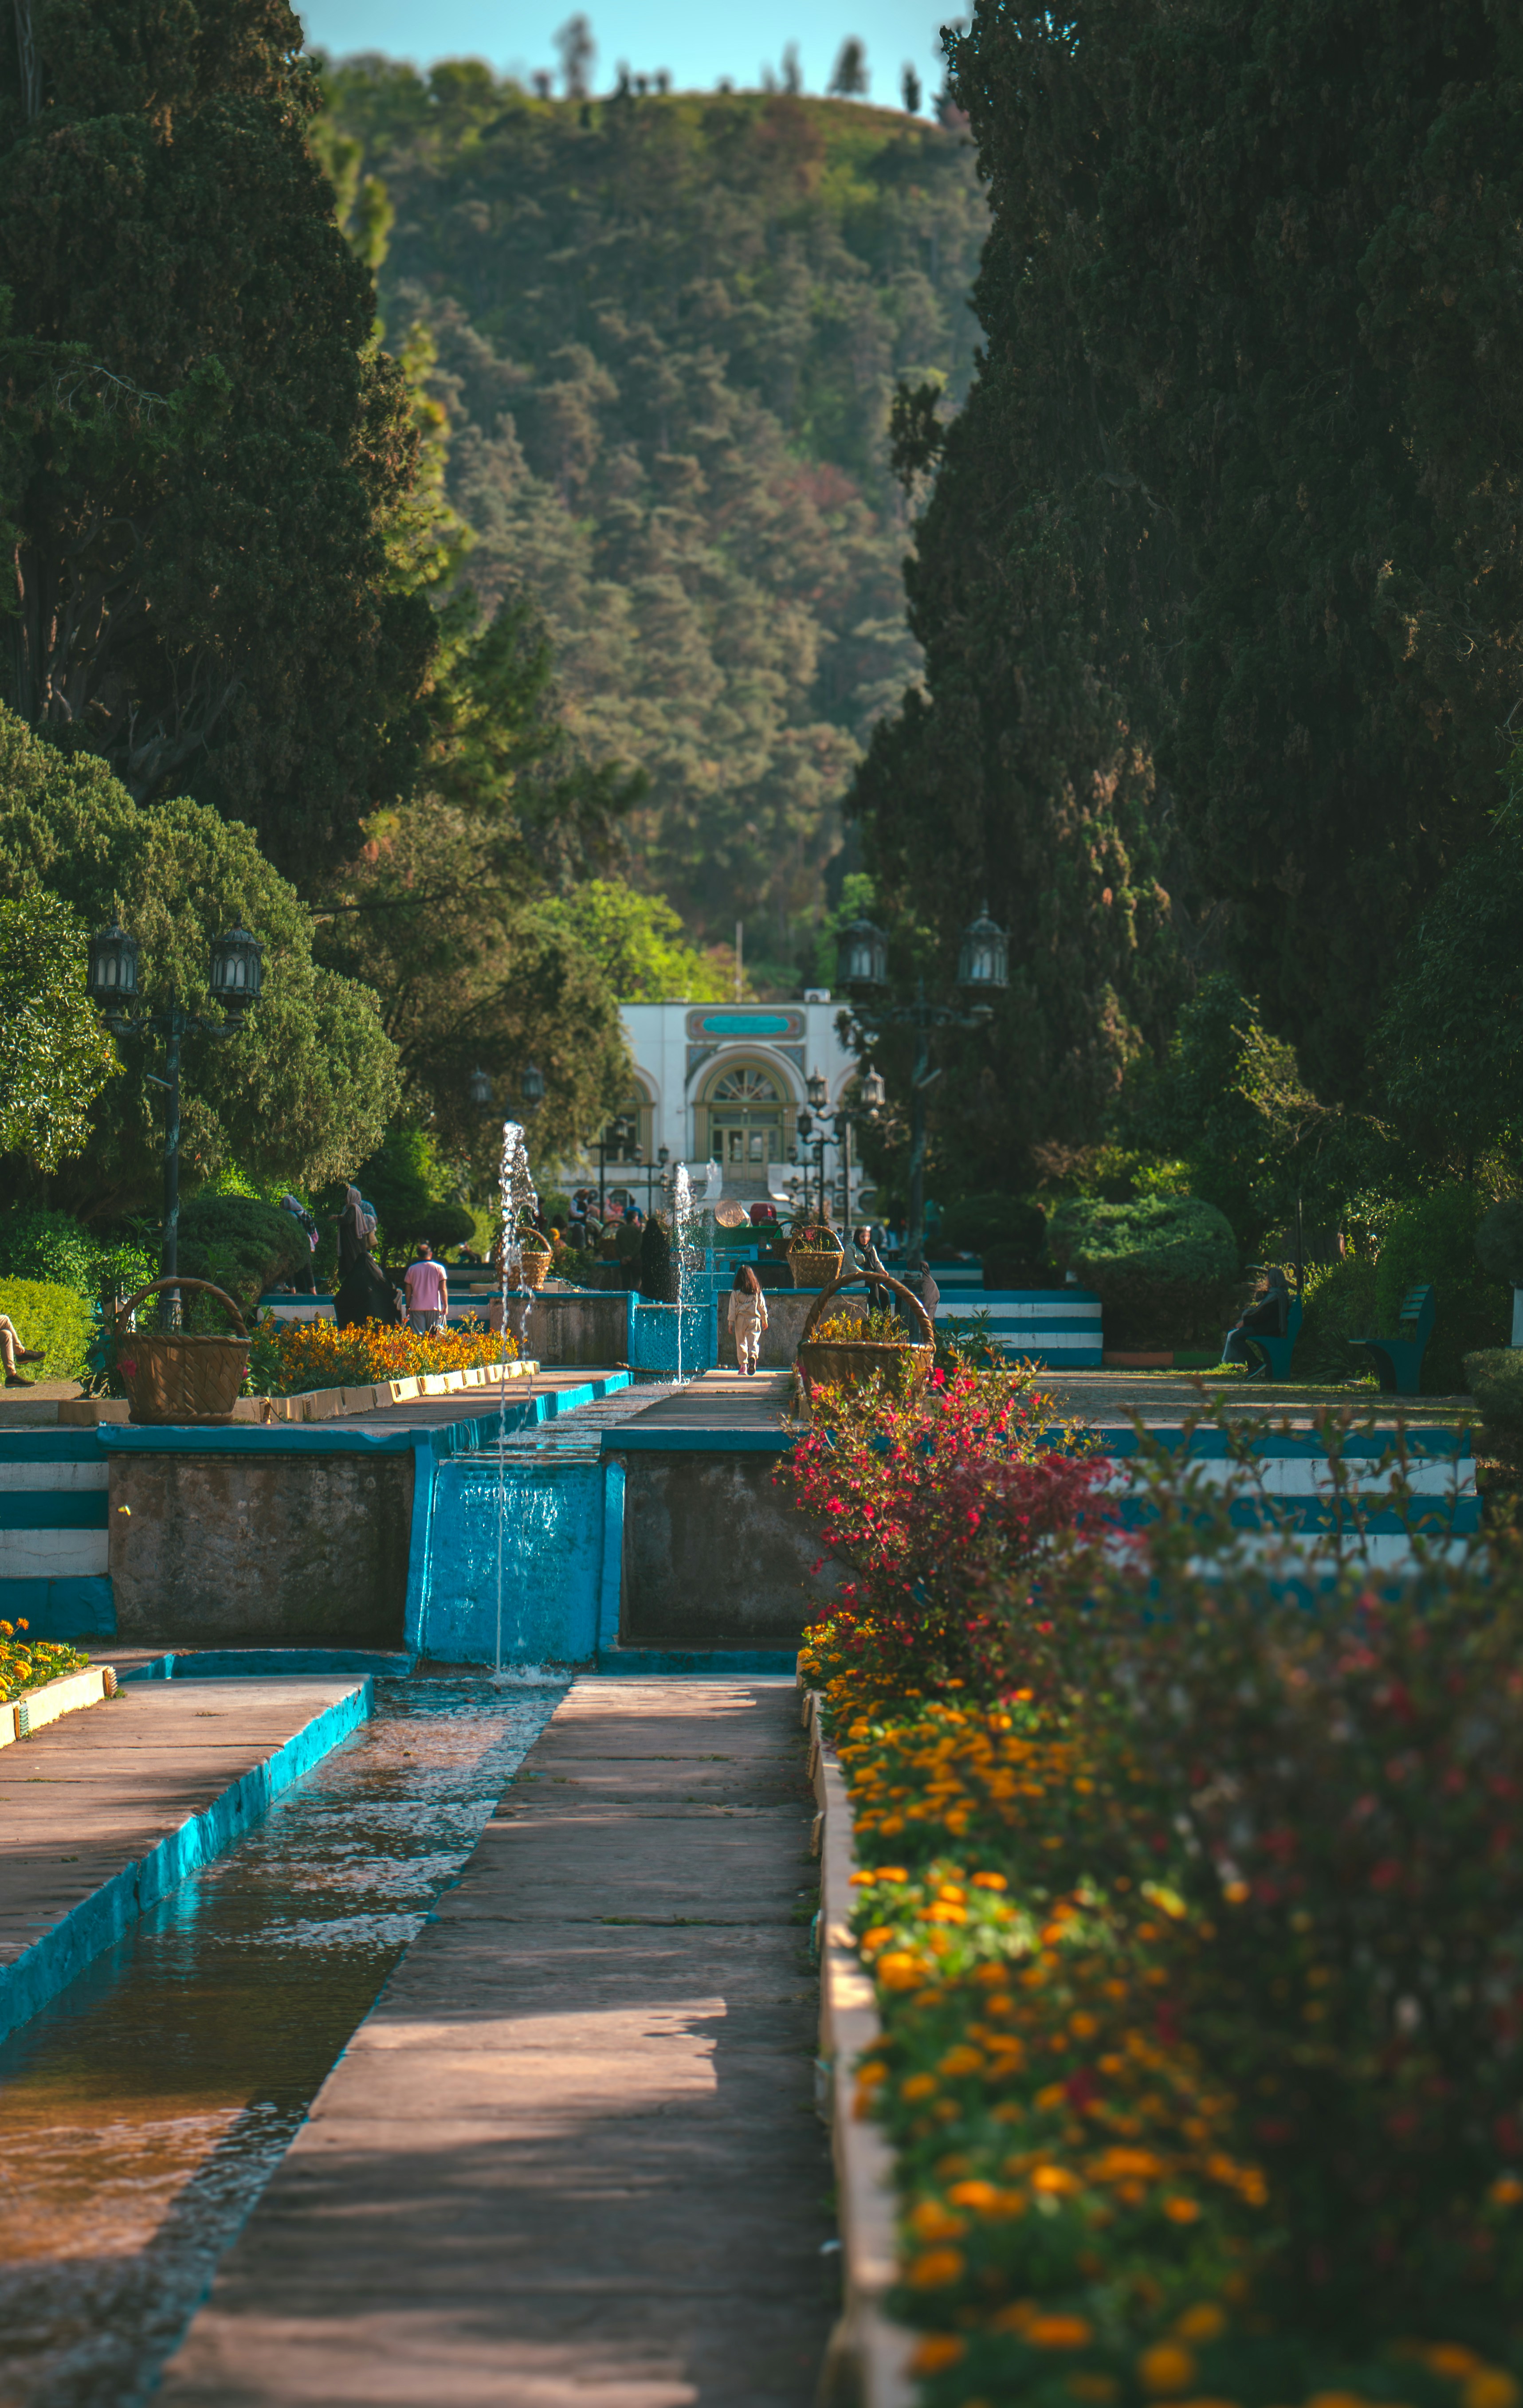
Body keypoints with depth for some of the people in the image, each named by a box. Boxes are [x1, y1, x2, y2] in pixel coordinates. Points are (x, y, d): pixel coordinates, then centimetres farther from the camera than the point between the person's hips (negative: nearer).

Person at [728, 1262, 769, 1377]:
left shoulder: (736, 1291, -2)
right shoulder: (757, 1290, 3)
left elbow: (732, 1307, -2)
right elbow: (762, 1305, 8)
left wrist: (731, 1322, 1)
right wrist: (765, 1319, 18)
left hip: (740, 1319, -1)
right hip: (754, 1319, 1)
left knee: (741, 1342, 9)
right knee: (753, 1341, 1)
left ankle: (743, 1366, 7)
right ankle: (753, 1356, -29)